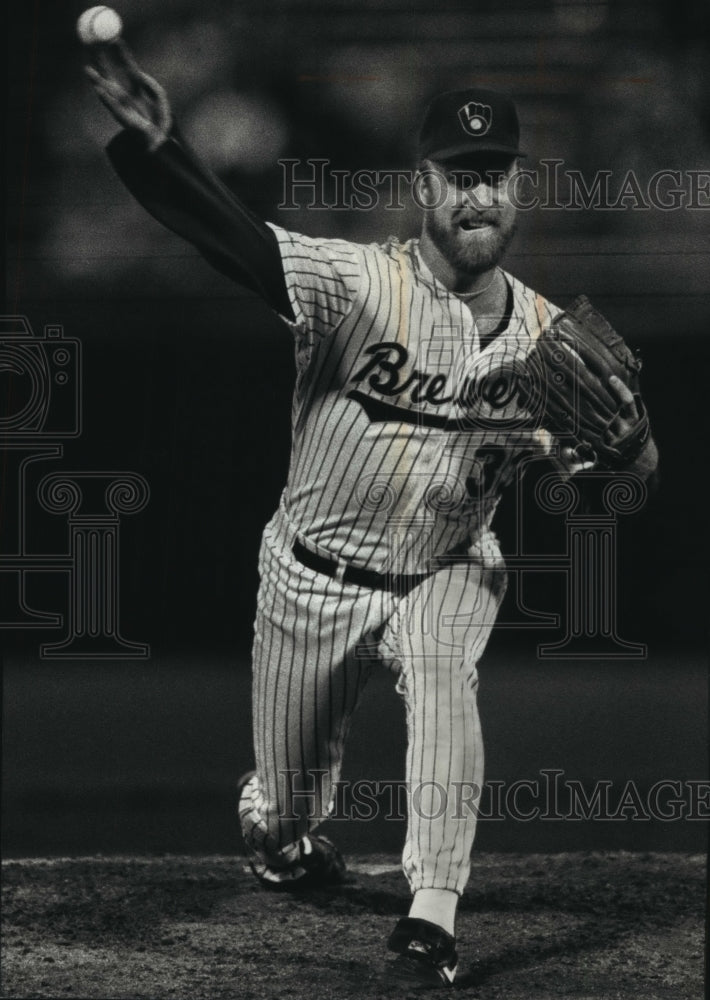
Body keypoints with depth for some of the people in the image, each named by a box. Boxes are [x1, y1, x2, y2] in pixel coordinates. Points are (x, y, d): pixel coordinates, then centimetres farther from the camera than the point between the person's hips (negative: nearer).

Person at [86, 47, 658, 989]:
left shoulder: (545, 333, -7)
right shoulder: (357, 284, -19)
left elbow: (624, 478, -5)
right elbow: (230, 233, -35)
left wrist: (622, 438, -31)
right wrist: (154, 144, -54)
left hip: (448, 574, 1)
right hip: (315, 578, -1)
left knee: (441, 674, -32)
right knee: (288, 797, 11)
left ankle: (433, 916, -30)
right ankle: (279, 838, 51)